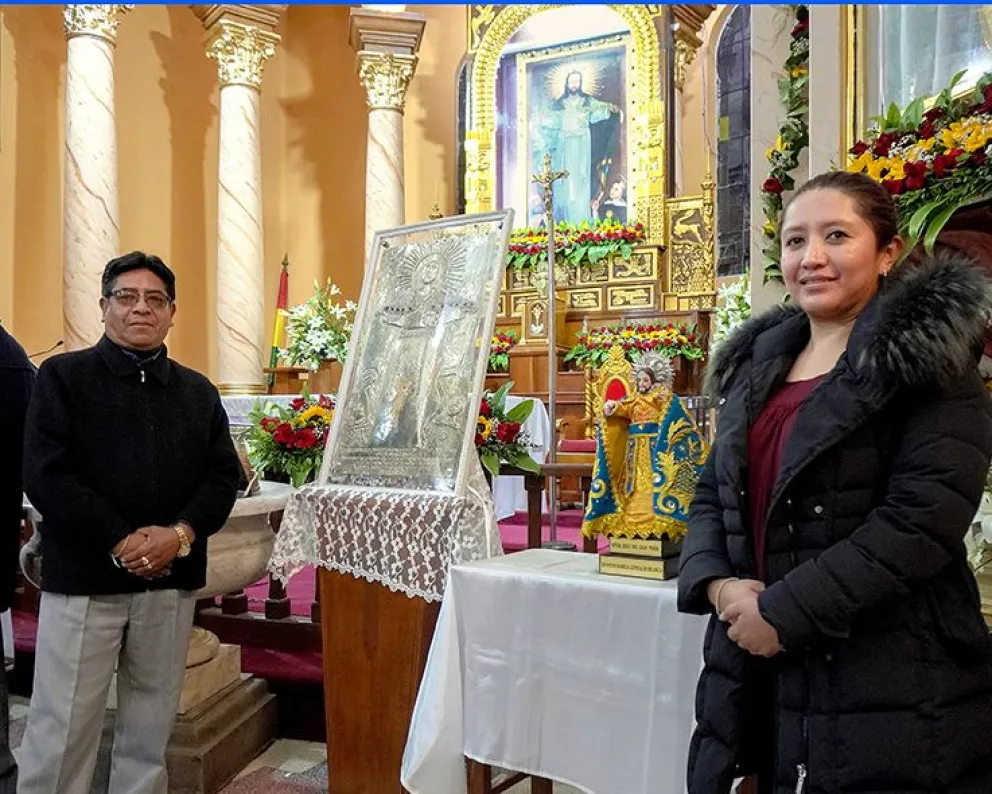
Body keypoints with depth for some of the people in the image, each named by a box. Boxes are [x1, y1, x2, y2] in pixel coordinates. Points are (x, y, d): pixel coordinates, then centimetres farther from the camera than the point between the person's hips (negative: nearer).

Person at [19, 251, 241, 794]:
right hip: (82, 579, -3)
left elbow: (224, 476, 6)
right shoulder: (63, 377, 1)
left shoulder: (198, 392, 12)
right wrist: (121, 542, -14)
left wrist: (181, 534, -11)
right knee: (62, 730, 3)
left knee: (150, 730, 12)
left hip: (171, 581, 3)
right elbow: (45, 476, -8)